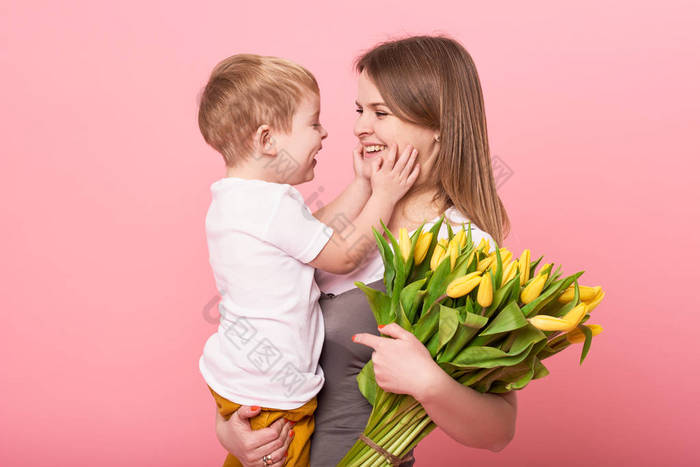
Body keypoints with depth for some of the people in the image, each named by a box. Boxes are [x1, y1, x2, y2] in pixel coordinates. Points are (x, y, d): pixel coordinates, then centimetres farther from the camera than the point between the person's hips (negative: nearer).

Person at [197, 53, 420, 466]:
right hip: (269, 395, -9)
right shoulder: (275, 206, -27)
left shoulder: (232, 198, 6)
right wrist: (383, 196, -7)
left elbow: (318, 233, 10)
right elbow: (344, 257, -15)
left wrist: (362, 187, 7)